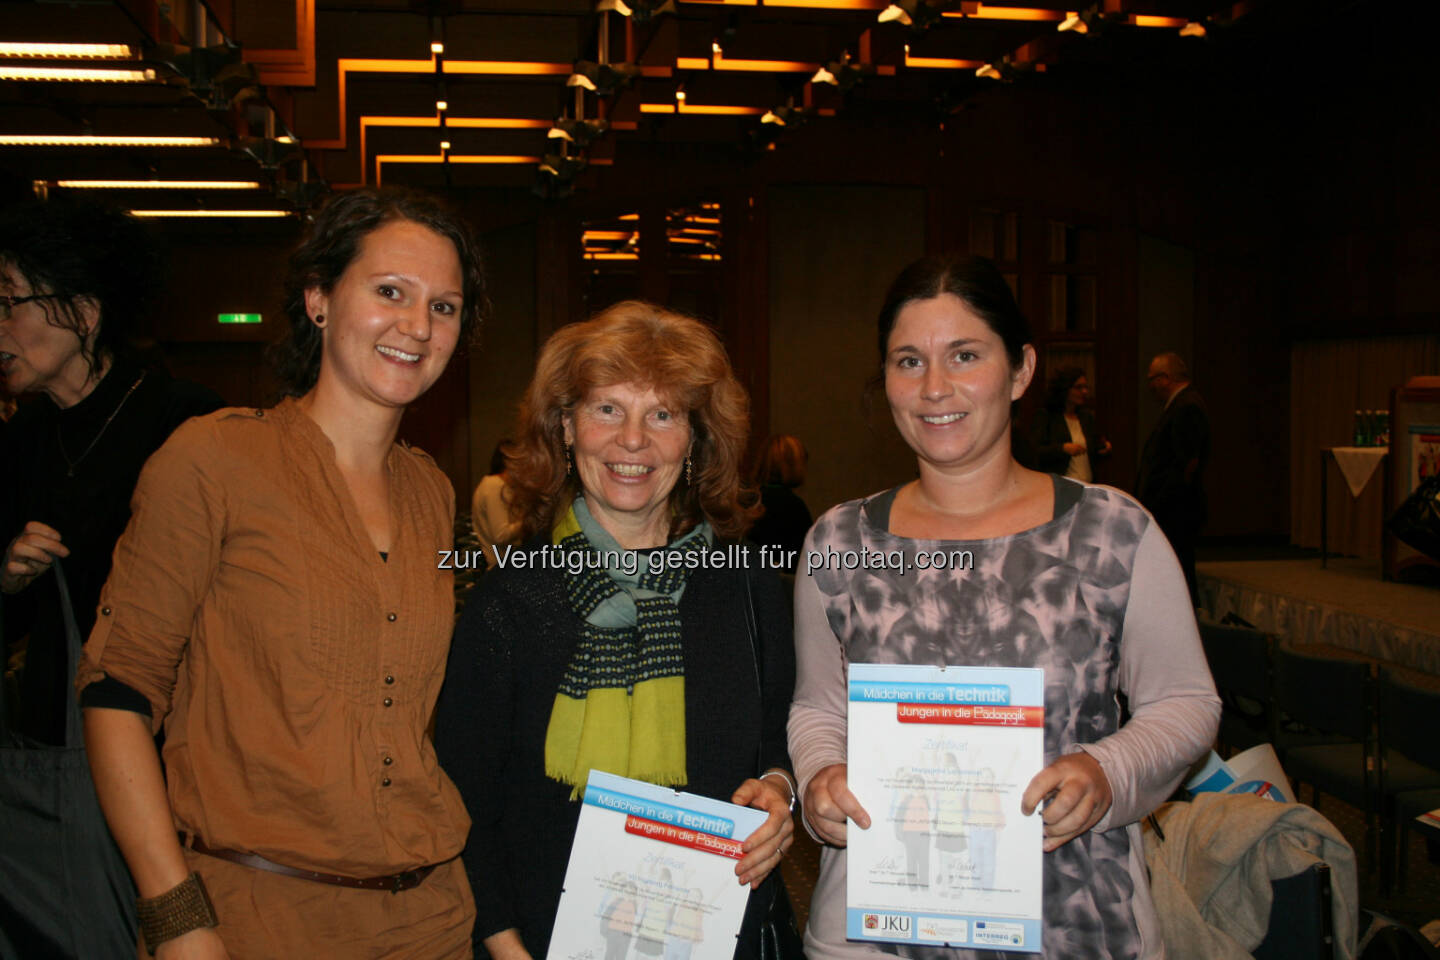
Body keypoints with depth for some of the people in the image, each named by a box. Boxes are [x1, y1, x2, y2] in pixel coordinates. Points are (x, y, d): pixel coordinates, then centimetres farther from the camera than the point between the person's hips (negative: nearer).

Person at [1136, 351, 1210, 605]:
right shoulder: (1181, 405, 18)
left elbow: (1186, 466, -21)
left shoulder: (1187, 408, -14)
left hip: (1175, 514, -10)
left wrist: (1156, 507, -20)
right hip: (1170, 514, 10)